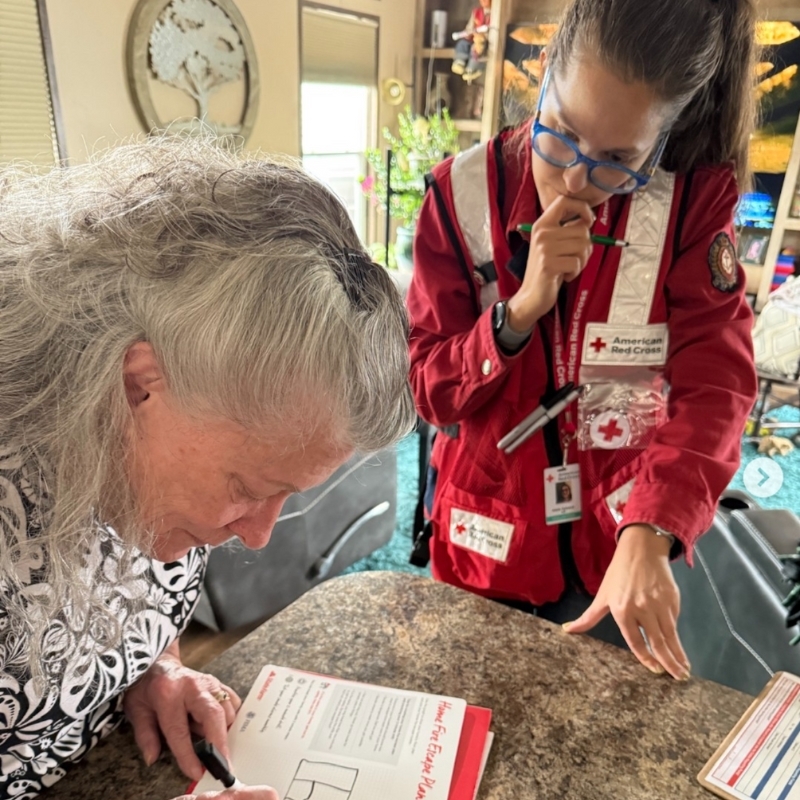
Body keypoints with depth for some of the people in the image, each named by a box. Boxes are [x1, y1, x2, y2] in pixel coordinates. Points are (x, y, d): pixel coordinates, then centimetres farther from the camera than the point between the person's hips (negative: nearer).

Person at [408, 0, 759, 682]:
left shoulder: (696, 201, -9)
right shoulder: (464, 194, -10)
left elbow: (712, 381, -17)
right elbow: (429, 390, -10)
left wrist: (648, 537, -31)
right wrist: (520, 311, -27)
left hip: (619, 543, 0)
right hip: (488, 539, 1)